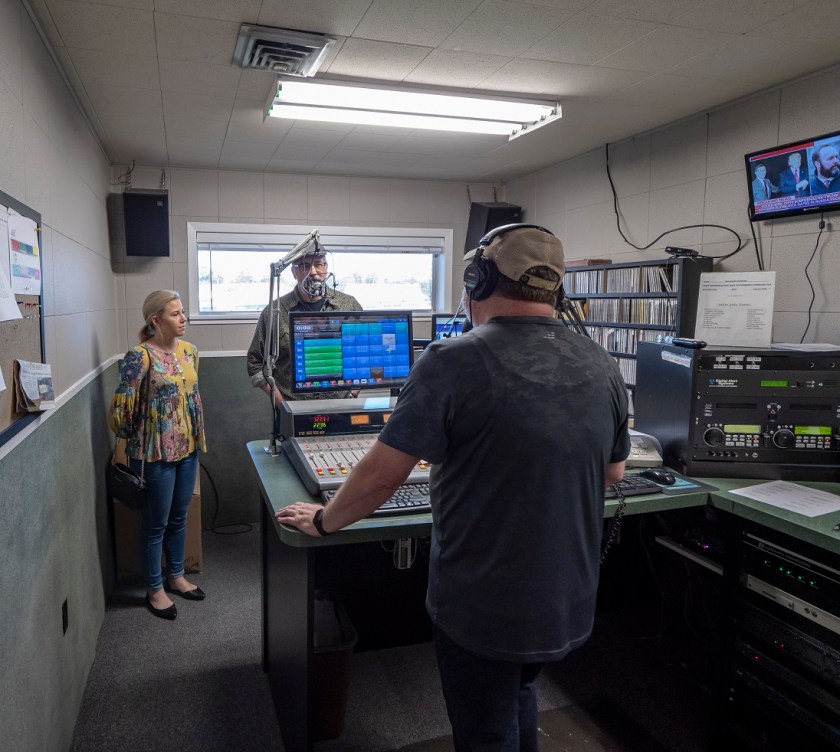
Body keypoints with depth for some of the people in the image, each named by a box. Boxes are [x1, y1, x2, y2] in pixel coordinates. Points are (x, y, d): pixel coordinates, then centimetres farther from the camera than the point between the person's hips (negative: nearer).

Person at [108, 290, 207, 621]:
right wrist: (133, 438, -2)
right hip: (156, 452, -6)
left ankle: (176, 576, 38)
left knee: (178, 517, 19)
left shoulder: (189, 351, 4)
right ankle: (154, 589, 26)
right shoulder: (140, 356, -19)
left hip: (187, 448, 7)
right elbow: (121, 406, -17)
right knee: (156, 522, 8)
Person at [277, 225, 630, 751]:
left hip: (483, 608, -5)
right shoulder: (602, 367, -4)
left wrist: (324, 521, 1)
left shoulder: (455, 362, -21)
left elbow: (381, 475, -17)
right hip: (571, 603, 6)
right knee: (519, 695, 33)